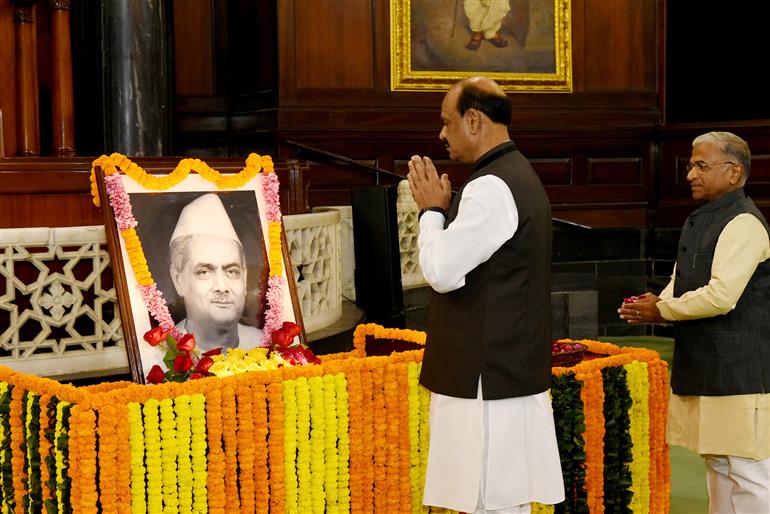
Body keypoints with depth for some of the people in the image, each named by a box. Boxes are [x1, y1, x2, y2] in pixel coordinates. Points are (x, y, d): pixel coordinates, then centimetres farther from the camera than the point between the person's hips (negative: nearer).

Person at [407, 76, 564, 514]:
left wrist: (432, 209, -5)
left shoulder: (491, 188, -17)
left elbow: (442, 273, -19)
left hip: (488, 379, -10)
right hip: (512, 372, 10)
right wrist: (442, 209, 11)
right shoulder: (521, 177, 16)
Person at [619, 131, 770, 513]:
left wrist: (662, 311, -12)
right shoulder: (700, 221, 15)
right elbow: (685, 279, 23)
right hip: (708, 368, 10)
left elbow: (721, 295, -24)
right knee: (718, 467, 18)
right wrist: (659, 301, 0)